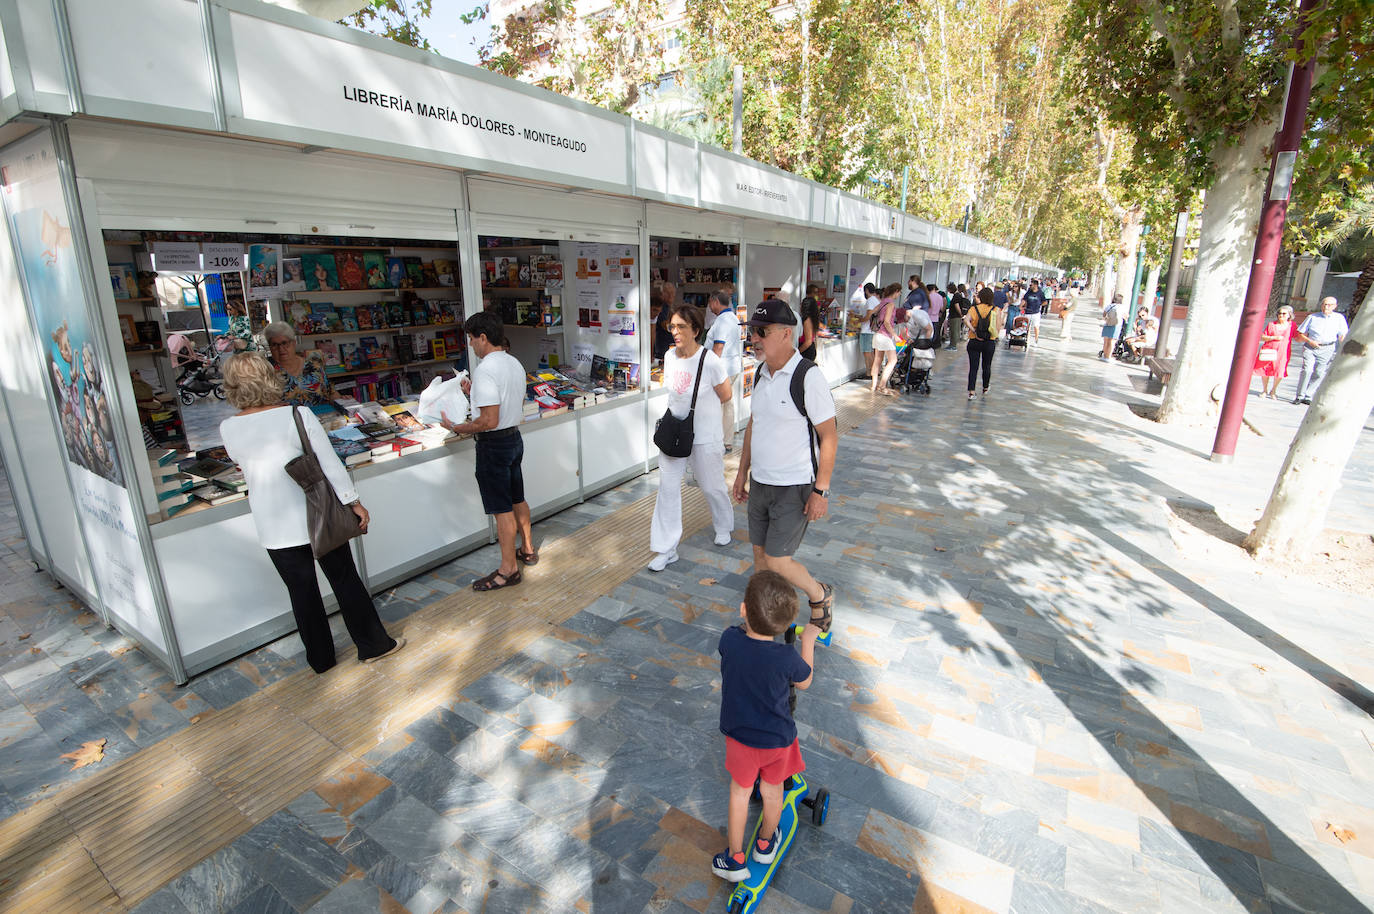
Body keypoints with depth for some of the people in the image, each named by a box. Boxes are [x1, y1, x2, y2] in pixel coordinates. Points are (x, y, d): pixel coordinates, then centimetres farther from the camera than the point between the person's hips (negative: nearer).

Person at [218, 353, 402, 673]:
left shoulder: (228, 429, -3)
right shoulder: (297, 415, -14)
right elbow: (331, 464, -13)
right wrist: (354, 503, -6)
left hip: (274, 528, 3)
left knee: (302, 591, 13)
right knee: (345, 580, 10)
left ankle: (320, 658, 26)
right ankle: (373, 645, 20)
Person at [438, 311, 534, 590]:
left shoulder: (485, 370, -22)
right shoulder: (515, 363, 7)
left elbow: (489, 421, -27)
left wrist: (455, 427, -14)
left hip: (494, 445, -9)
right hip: (515, 438, 9)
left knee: (502, 509, 0)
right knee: (517, 499, 21)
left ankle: (508, 569, 11)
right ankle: (528, 550, 35)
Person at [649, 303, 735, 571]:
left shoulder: (710, 361, -20)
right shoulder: (669, 356, -2)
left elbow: (725, 396, -5)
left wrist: (701, 409, 5)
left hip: (704, 437, -5)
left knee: (712, 486, 14)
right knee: (667, 488, 3)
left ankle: (724, 526, 45)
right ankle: (667, 550, 13)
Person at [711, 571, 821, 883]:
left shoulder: (729, 640, -27)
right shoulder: (787, 657, -31)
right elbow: (805, 682, -8)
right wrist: (808, 641, -2)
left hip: (739, 736, 1)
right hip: (778, 739, -1)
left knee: (740, 792, 24)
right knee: (772, 791, 26)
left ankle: (736, 859, 37)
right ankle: (766, 842, 50)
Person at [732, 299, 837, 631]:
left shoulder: (808, 377, -18)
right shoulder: (761, 373, 5)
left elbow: (829, 437, -15)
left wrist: (821, 491, -17)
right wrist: (743, 471, 15)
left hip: (794, 488, -7)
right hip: (759, 483, 7)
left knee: (777, 561, -4)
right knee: (760, 554, 14)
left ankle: (820, 596, 25)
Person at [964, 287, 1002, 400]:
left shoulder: (974, 309, -2)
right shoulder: (996, 310, -2)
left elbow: (966, 320, -20)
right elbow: (998, 329, -6)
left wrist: (974, 331, -15)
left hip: (974, 342, 0)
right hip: (990, 342, 1)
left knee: (973, 367, 2)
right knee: (987, 366, 19)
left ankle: (971, 391, -7)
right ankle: (985, 388, 35)